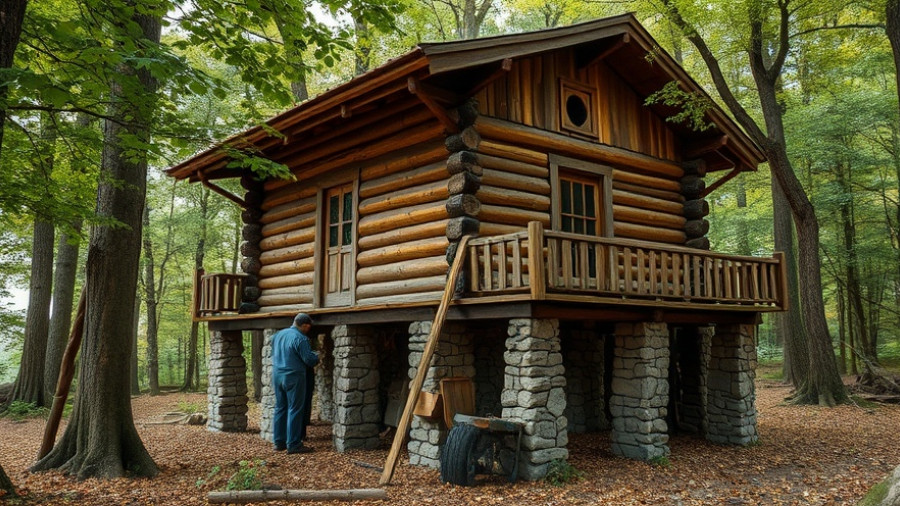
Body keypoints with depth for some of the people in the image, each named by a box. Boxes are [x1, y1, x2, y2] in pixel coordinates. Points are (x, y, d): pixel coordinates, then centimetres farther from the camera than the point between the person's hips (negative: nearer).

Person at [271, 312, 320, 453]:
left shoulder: (278, 335, 9)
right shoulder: (301, 339, -16)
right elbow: (309, 360, -16)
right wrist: (317, 356, 5)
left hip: (277, 375, 8)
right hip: (294, 377, -8)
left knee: (280, 408, 14)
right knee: (295, 410, -1)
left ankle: (279, 442, 19)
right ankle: (293, 444, 1)